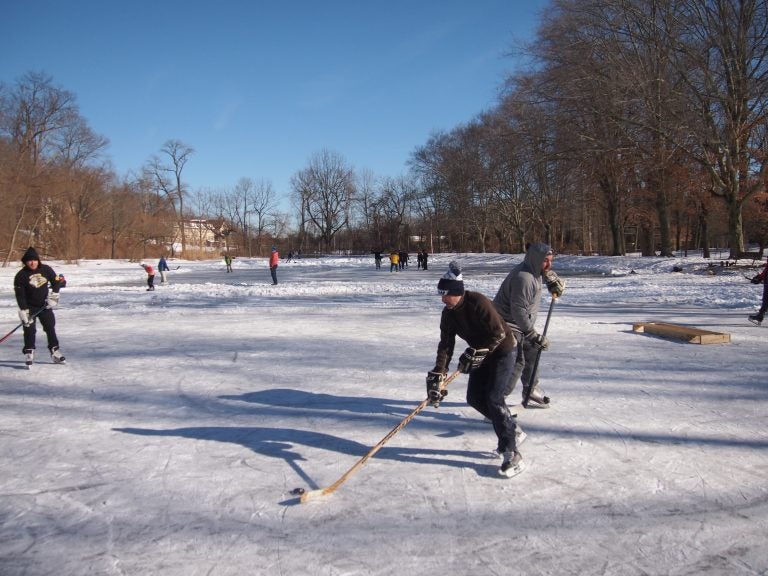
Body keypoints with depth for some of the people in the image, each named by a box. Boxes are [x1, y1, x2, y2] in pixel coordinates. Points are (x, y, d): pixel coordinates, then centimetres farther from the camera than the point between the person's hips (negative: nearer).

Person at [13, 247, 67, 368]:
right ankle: (29, 354, 0)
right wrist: (23, 310, -18)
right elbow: (20, 295, -13)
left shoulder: (46, 269, -7)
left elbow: (57, 281, 5)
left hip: (45, 305, 3)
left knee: (50, 328, 6)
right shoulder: (21, 275, -13)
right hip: (30, 307, -3)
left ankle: (55, 353, 15)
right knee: (30, 330, -9)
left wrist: (54, 295, -7)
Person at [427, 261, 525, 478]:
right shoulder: (449, 313, -6)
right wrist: (437, 375, -17)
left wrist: (475, 353, -25)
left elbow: (498, 334, -25)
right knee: (474, 398, 3)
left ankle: (512, 453, -9)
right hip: (481, 354, 8)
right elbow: (446, 345, -8)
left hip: (502, 350, -8)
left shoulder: (478, 303, -28)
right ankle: (511, 429, 23)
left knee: (493, 398, -16)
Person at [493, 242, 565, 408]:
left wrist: (555, 282, 7)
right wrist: (534, 335, -31)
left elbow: (547, 272, 28)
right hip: (507, 324, -10)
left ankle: (531, 391, 36)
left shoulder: (536, 270, 1)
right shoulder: (523, 278, -29)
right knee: (517, 362, -17)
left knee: (532, 353, 19)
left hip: (522, 324, 10)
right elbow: (518, 311, -32)